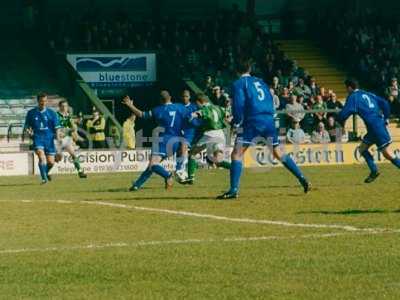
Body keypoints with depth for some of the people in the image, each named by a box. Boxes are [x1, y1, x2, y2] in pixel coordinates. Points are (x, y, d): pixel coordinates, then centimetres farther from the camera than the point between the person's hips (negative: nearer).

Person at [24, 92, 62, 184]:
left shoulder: (51, 113, 4)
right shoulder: (31, 113, 5)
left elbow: (57, 127, 2)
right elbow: (26, 126, 13)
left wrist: (58, 138, -12)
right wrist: (28, 130, -10)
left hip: (49, 139, 1)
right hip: (37, 138, -1)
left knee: (51, 162, -1)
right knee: (41, 156, -25)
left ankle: (46, 172, 32)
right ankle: (44, 178, -24)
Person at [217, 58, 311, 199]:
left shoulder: (239, 83, 2)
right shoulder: (260, 82, 21)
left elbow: (238, 104, -10)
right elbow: (270, 102, 20)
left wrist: (237, 123, -5)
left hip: (253, 121, -6)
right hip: (269, 121, 6)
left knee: (237, 154, -4)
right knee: (278, 153, 17)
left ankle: (234, 190, -17)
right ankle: (303, 179, 13)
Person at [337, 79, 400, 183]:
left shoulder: (353, 97, -2)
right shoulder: (368, 94, 19)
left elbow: (344, 114, -10)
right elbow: (384, 103, 11)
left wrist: (341, 121, 11)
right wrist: (385, 118, 15)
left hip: (375, 127, -8)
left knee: (387, 154, -6)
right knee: (362, 148, 18)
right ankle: (374, 171, 12)